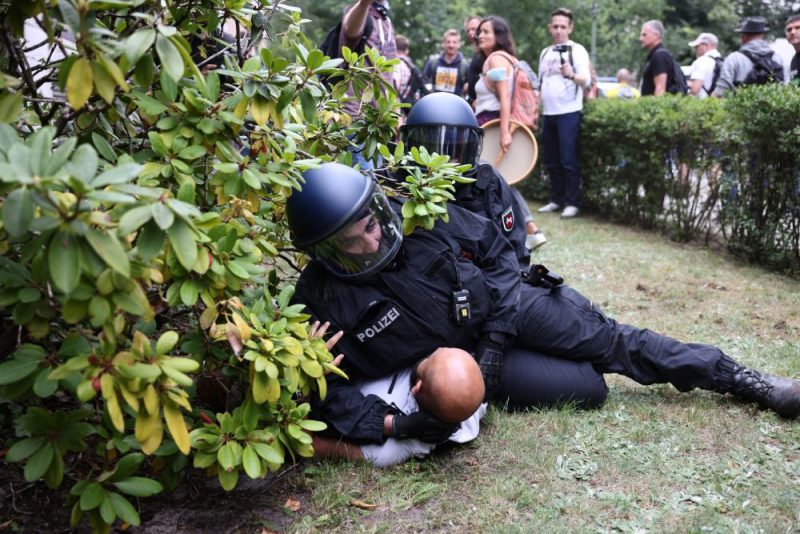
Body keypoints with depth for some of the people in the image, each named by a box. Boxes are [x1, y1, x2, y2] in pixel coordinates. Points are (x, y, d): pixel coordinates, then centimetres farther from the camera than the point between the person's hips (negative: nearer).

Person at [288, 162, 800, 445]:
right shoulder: (322, 302, -23)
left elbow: (496, 246, -6)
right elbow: (330, 391, -18)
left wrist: (496, 333, -11)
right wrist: (391, 424, -33)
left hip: (507, 304, 1)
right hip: (464, 354, -1)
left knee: (610, 340, 0)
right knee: (588, 389, -11)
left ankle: (742, 377, 17)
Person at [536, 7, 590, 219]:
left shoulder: (577, 50, -3)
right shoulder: (545, 52, 16)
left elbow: (586, 80, -14)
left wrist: (572, 75, -34)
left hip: (569, 113, -6)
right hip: (547, 113, 7)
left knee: (568, 160, -8)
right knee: (551, 161, 9)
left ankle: (572, 203, -3)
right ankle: (556, 199, 18)